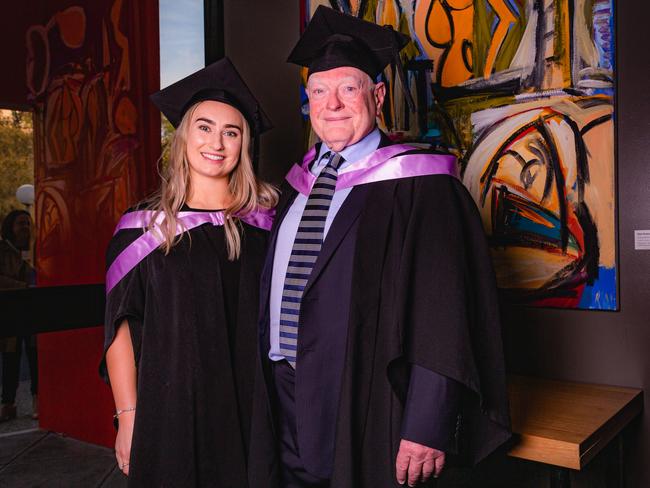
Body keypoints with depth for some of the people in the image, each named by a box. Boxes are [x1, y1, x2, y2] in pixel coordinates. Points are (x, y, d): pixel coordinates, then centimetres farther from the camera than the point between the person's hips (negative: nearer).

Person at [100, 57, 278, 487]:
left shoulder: (268, 219, 1)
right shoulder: (145, 229, -2)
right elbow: (121, 328, -2)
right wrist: (128, 417, -7)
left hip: (254, 410, 2)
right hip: (174, 414, -1)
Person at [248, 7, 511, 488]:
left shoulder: (417, 185, -12)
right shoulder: (299, 184, 8)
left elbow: (442, 316, -16)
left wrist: (427, 428, -19)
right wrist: (269, 384, 12)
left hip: (365, 416, -5)